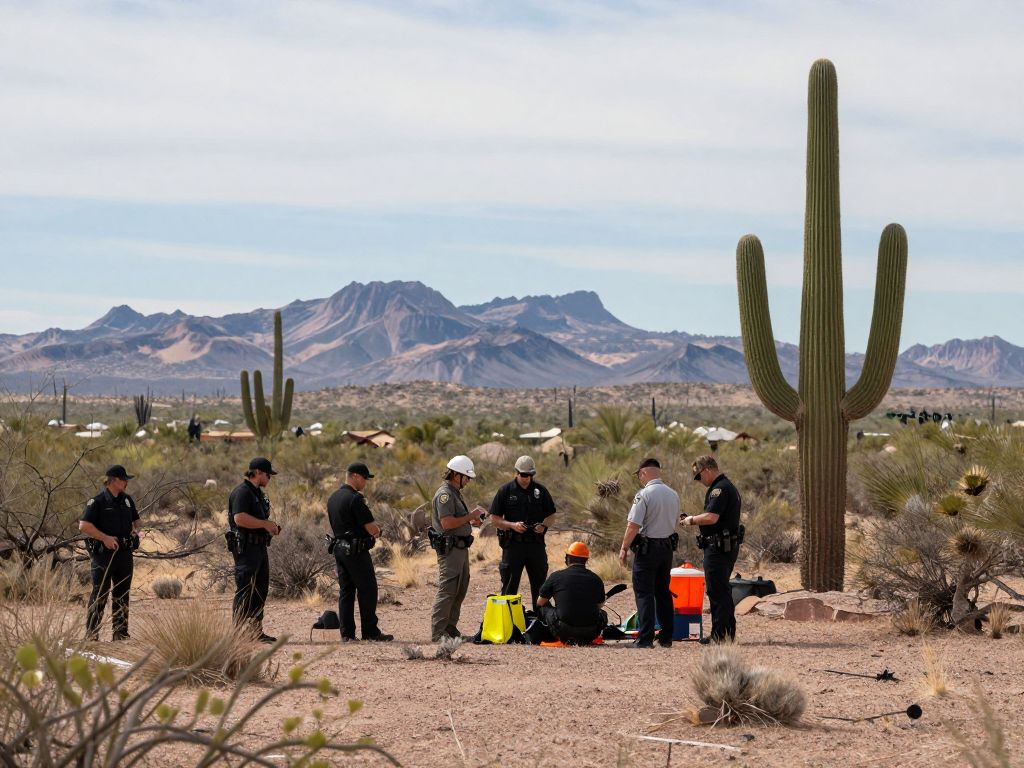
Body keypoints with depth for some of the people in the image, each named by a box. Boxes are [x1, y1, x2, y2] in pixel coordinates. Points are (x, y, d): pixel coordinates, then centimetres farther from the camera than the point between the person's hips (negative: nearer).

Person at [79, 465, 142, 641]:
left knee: (122, 594, 9)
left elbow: (135, 520, 26)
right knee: (99, 594, -6)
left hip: (125, 554, 7)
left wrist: (136, 530, 3)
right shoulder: (97, 501, -9)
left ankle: (121, 633, 15)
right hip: (103, 553, -7)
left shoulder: (127, 500, 13)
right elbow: (84, 526, -14)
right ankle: (91, 633, -2)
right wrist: (105, 538, -20)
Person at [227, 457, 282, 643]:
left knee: (260, 591, 12)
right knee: (244, 591, -10)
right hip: (246, 548, -10)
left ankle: (257, 632, 18)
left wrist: (271, 527, 12)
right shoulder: (242, 492, -14)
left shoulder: (258, 493, 19)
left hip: (259, 547, 10)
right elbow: (240, 518, -26)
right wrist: (265, 524, -19)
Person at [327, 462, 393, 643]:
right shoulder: (355, 498, -16)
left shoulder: (333, 498, 12)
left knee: (345, 591, 9)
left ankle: (347, 633, 8)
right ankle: (370, 632, 2)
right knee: (367, 591, -1)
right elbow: (371, 528, -17)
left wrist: (371, 531, 16)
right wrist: (377, 530, 7)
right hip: (356, 551, -9)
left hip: (339, 547, 9)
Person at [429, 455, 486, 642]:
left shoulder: (455, 493, 18)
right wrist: (470, 516, -16)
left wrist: (471, 521, 10)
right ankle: (438, 632, -10)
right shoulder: (445, 494, -15)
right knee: (447, 590, -11)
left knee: (460, 590, 14)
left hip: (460, 548, 11)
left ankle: (450, 628, 21)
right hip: (449, 549, -11)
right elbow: (447, 523, -24)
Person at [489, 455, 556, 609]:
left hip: (536, 543, 3)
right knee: (509, 586, 0)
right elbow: (494, 519, -1)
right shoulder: (505, 491, -1)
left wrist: (543, 525, -8)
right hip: (513, 543, -3)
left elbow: (551, 515, 14)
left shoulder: (540, 490, 7)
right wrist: (512, 525, -16)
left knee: (539, 584, 9)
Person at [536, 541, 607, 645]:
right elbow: (600, 605, 24)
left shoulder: (556, 576, 2)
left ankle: (565, 639, 8)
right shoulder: (596, 579, 8)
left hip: (564, 631, -3)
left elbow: (540, 603, 15)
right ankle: (585, 640, 11)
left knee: (543, 607, 23)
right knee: (602, 614, 35)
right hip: (590, 633, 3)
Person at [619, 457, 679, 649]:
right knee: (663, 592, 14)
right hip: (668, 548, 7)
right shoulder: (673, 495, 7)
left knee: (644, 593, -3)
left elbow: (633, 526, -18)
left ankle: (645, 638, -7)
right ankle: (666, 637, 17)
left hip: (647, 548, -7)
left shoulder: (644, 495, -16)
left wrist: (624, 548, -9)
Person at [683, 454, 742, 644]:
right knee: (724, 590, 16)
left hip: (718, 548, -11)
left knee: (717, 591, -6)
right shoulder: (729, 487, 18)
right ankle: (729, 632, 20)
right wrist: (696, 520, 14)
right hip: (730, 545, 11)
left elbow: (711, 517, -25)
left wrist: (692, 520, -9)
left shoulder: (719, 489, -16)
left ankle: (719, 634, -5)